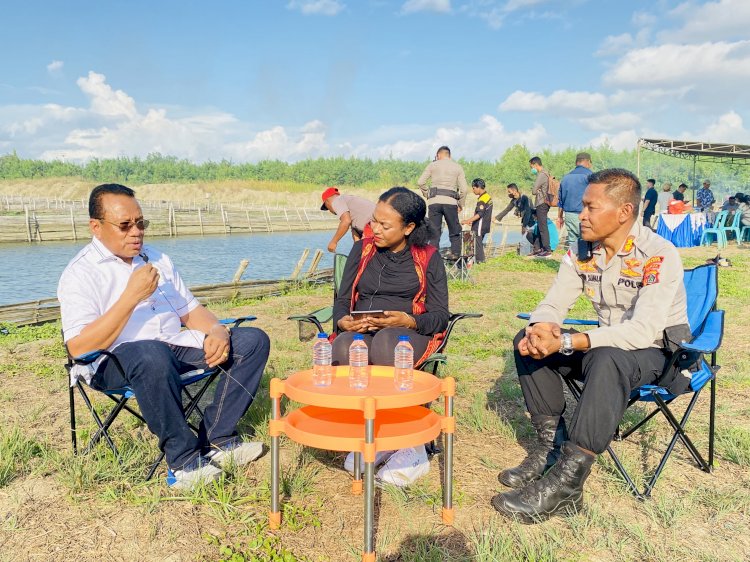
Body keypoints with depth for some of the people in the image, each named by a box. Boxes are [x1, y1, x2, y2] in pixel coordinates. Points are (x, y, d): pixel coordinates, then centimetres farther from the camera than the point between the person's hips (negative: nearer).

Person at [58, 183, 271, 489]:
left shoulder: (157, 259, 16)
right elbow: (79, 349, -17)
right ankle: (184, 458, -23)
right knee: (152, 355, -42)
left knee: (254, 340, -6)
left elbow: (190, 310, 18)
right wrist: (132, 296, -21)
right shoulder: (80, 274, -5)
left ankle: (216, 441, -14)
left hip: (175, 347, 7)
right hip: (113, 363, -7)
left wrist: (216, 330, -5)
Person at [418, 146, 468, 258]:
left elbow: (420, 182, 3)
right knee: (454, 231, 12)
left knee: (434, 231, 4)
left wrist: (427, 194, 16)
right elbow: (464, 189, 4)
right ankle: (455, 253, 7)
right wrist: (461, 205, 14)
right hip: (450, 202, 0)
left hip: (434, 201, 0)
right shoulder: (457, 167, 11)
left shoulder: (433, 165, 10)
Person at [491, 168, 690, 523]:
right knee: (528, 342, -10)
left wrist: (566, 342, -39)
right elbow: (553, 304, -3)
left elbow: (642, 332, -32)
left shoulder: (659, 255, -22)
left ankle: (566, 484, -37)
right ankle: (551, 446, -7)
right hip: (606, 345, 7)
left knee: (608, 359, -39)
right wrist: (541, 328, -28)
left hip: (661, 351, -6)